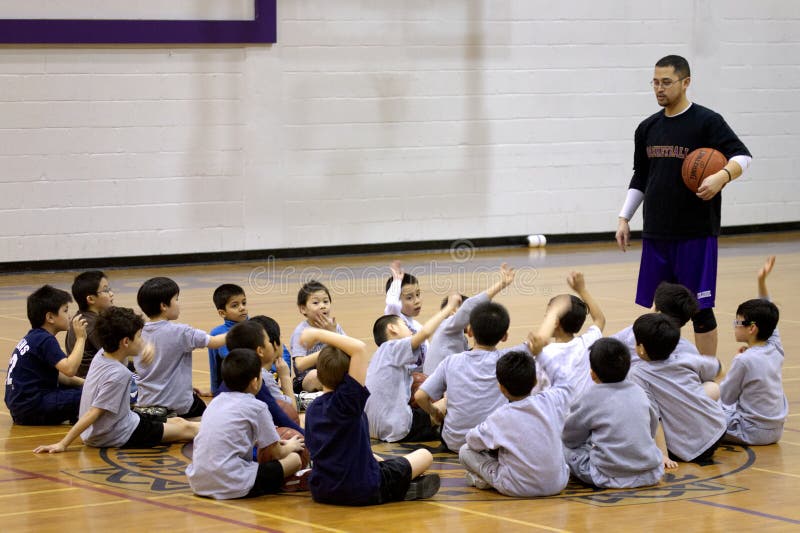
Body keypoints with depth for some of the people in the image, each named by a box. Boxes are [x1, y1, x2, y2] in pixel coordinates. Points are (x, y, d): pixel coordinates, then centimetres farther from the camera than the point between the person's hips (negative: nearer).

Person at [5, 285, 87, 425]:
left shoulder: (34, 337, 17)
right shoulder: (45, 340, -13)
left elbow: (56, 375, 21)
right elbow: (69, 369, -26)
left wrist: (82, 382, 7)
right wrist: (80, 338, -16)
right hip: (31, 408, -10)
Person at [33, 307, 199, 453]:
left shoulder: (102, 354, -4)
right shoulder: (118, 374, -29)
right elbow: (93, 412, -29)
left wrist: (146, 348, -8)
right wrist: (62, 444, -29)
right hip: (117, 437, -9)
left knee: (178, 422, 17)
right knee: (186, 429, 2)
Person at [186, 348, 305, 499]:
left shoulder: (216, 401, 16)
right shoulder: (256, 407, -2)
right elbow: (277, 454, 6)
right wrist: (290, 447, 29)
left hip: (197, 483, 6)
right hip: (233, 487, -6)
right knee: (294, 459, 4)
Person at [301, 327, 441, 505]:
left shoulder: (312, 409, 2)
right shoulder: (347, 399, -20)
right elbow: (359, 348, -27)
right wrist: (318, 334, -21)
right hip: (361, 491, -7)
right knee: (425, 455, 12)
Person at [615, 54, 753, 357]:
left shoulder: (707, 122, -5)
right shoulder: (648, 128, 11)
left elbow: (742, 156, -11)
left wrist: (722, 176, -31)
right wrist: (624, 218, 13)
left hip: (696, 233, -5)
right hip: (656, 233, 5)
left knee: (699, 309, -2)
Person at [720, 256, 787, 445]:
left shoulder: (744, 361, -20)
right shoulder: (776, 350, 0)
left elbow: (726, 397, -8)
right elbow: (767, 315, 14)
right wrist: (762, 282, 9)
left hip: (753, 432, -7)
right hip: (776, 430, 7)